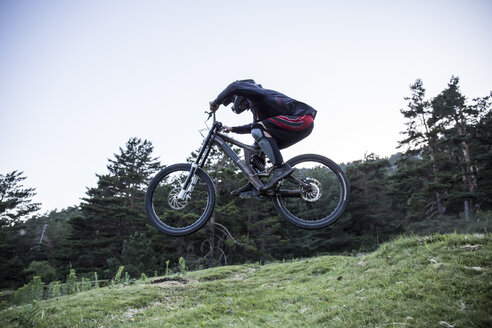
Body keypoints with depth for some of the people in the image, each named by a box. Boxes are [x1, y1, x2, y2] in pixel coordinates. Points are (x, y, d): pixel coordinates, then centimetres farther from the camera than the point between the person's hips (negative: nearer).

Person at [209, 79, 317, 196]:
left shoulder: (256, 92, -2)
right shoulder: (255, 106, 26)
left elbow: (235, 87, -22)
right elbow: (253, 126, 44)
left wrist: (216, 102, -9)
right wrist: (233, 129, 41)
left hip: (302, 118, -10)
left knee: (258, 130, -23)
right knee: (258, 147, 10)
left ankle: (281, 167, -26)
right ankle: (253, 184, 8)